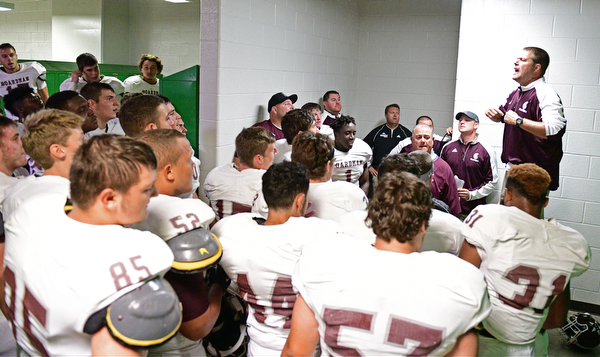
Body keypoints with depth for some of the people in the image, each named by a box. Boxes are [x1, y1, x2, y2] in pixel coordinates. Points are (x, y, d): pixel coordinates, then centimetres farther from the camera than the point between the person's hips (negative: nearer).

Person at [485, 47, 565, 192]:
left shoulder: (545, 94, -16)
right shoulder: (516, 93, 13)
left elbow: (555, 130, -31)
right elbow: (504, 114, 34)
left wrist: (518, 121, -25)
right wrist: (496, 115, 9)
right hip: (512, 168, 9)